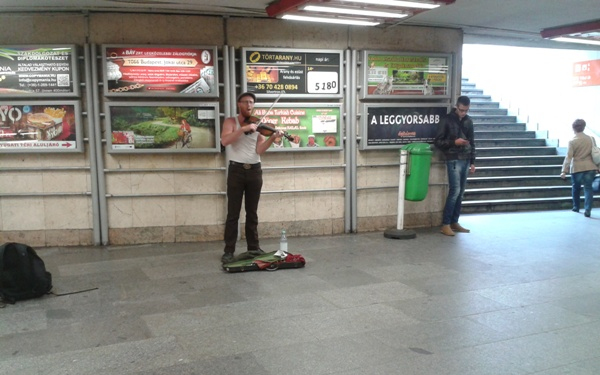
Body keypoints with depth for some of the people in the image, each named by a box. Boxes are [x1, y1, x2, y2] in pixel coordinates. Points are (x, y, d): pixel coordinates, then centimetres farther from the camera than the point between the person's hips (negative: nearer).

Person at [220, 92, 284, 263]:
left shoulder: (258, 125, 10)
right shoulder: (231, 121, 2)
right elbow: (225, 140, -17)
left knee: (252, 212, 10)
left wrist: (272, 137, -17)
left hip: (254, 170, 3)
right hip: (236, 170, -3)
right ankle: (229, 250, 2)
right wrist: (244, 128, -24)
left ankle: (254, 247, 18)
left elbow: (259, 150, -2)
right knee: (233, 213, -2)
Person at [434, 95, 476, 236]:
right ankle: (445, 224, -6)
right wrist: (454, 142, -18)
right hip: (453, 160, -6)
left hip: (465, 160, 6)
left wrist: (472, 162, 12)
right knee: (455, 191, -11)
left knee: (461, 192, 7)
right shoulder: (446, 120, -4)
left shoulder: (468, 121, 11)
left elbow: (472, 142, 16)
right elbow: (438, 142, -6)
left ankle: (454, 222, 15)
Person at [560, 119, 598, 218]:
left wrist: (564, 171, -16)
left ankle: (576, 207, 30)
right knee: (588, 188, 2)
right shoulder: (591, 139, 3)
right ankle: (588, 210, -11)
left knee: (576, 188, 17)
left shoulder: (572, 141, -9)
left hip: (577, 168, -2)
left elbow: (568, 157, -15)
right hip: (590, 168, 2)